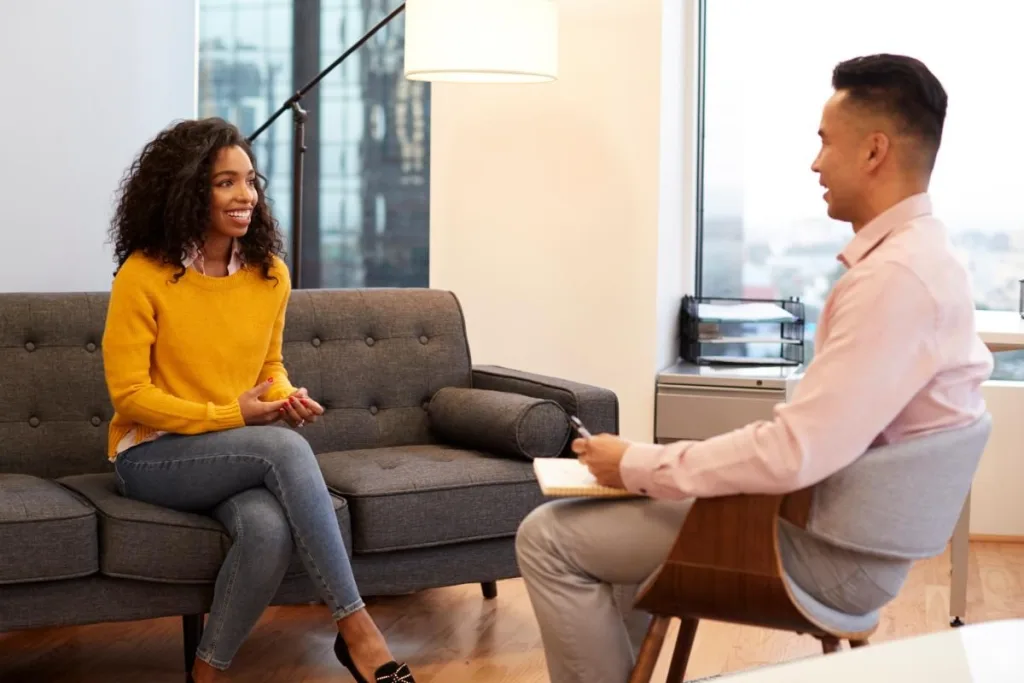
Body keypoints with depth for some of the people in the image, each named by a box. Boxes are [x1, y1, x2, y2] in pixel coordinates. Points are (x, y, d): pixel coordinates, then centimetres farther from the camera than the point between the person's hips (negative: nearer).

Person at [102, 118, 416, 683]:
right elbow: (128, 393, -11)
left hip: (240, 457, 4)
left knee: (271, 529, -33)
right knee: (284, 446, -33)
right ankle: (355, 629, -29)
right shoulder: (144, 275, -12)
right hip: (154, 455, -4)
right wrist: (230, 416, -18)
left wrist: (286, 397, -7)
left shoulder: (270, 274, 4)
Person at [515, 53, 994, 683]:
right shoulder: (916, 254, 8)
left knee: (550, 538, -8)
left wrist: (637, 465, -18)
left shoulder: (895, 277, -26)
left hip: (835, 548, -10)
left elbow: (795, 455, -31)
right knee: (617, 502, 23)